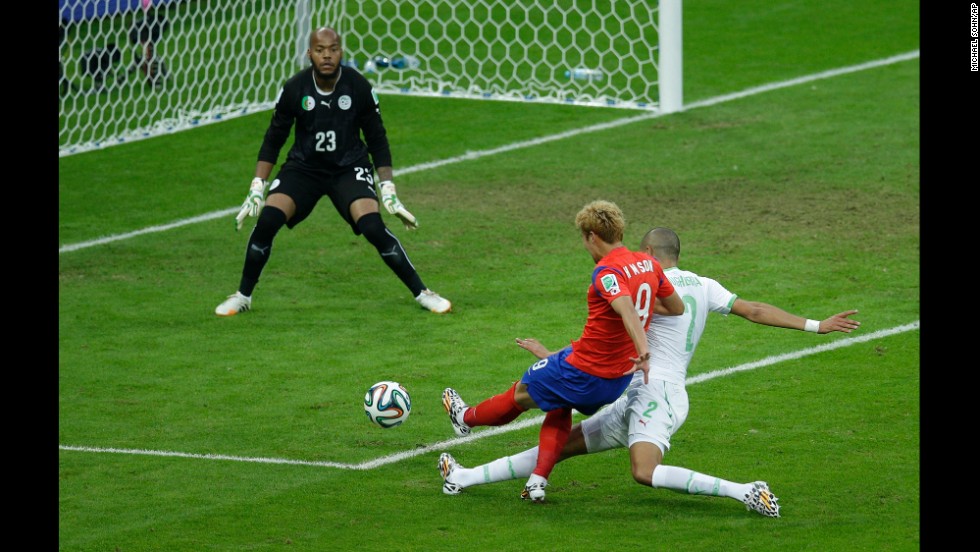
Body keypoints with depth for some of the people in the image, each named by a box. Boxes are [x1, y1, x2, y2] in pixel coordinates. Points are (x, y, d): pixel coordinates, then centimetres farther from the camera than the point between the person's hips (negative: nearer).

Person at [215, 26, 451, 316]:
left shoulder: (359, 88, -14)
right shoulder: (294, 89, -13)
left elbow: (377, 140, -2)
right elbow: (273, 140, -1)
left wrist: (389, 191, -5)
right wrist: (257, 188, -5)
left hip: (349, 168, -1)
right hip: (303, 167, 1)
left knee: (373, 227, -23)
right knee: (267, 220, -20)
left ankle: (422, 293, -7)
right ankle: (242, 296, 0)